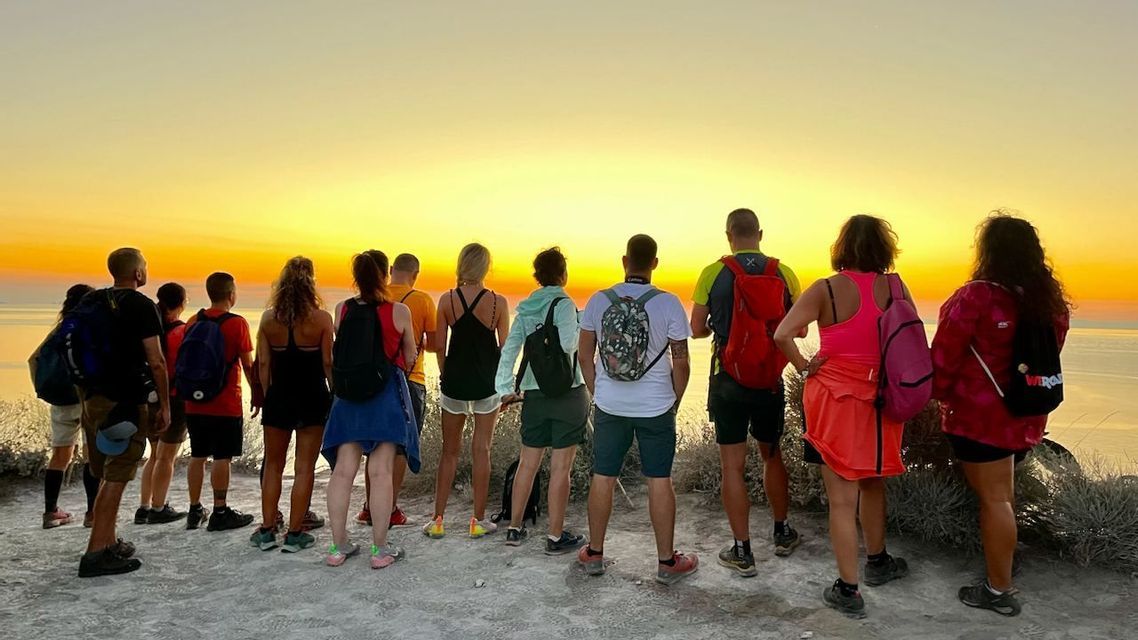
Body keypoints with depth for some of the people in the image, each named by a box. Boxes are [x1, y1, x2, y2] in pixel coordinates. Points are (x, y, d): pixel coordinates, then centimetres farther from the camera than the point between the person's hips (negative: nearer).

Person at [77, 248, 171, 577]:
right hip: (124, 402, -7)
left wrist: (85, 394, 21)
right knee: (115, 478, -2)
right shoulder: (142, 306, -10)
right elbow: (156, 361, -14)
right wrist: (165, 405, -6)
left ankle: (108, 542, 27)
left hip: (91, 397, 8)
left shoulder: (90, 301, 10)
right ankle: (95, 555, -1)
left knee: (107, 476, 18)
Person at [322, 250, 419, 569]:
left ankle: (339, 546, 16)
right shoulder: (399, 311, -9)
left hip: (348, 395, 3)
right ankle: (380, 548, 8)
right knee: (380, 472, 1)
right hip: (386, 395, -3)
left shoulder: (342, 309, -1)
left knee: (343, 470, 8)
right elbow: (409, 359, 2)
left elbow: (340, 354, 8)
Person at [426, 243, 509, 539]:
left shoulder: (447, 300, -4)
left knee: (449, 451, 12)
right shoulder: (498, 302, -8)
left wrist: (444, 375, 13)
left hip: (454, 381, 1)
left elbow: (439, 345, -1)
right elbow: (504, 346, -3)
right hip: (486, 383, -1)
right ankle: (479, 520, 16)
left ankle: (437, 520, 16)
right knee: (481, 451, 8)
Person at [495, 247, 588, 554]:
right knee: (560, 468, 2)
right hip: (567, 393, -5)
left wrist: (505, 389, 7)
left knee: (527, 463, 15)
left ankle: (514, 528, 25)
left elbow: (509, 350, 4)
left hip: (534, 394, 6)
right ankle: (556, 537, 10)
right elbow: (567, 345, -22)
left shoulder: (526, 309, 8)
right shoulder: (564, 304, -9)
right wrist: (580, 330, -3)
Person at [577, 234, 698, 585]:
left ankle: (594, 554, 25)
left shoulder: (599, 301, -5)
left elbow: (585, 355, 1)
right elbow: (681, 363, -8)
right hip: (655, 408, -2)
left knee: (602, 477, 12)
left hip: (610, 407, 2)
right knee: (659, 481, 7)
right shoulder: (668, 304, -11)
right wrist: (675, 402, 7)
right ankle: (667, 562, 18)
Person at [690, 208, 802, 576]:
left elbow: (696, 330, -4)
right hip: (771, 380, 3)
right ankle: (782, 534, 35)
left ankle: (742, 553, 10)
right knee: (772, 456, 21)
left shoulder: (713, 273, -8)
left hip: (728, 381, -3)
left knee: (732, 466, 5)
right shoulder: (784, 273, -2)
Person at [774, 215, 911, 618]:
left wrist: (804, 368, -7)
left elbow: (782, 335, -21)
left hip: (834, 400, -4)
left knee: (842, 500, 3)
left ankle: (848, 592, 12)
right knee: (873, 484, 25)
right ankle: (877, 562, 43)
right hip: (881, 401, 4)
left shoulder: (826, 290, -11)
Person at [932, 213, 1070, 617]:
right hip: (1026, 414, 7)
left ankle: (1000, 591, 11)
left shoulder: (976, 297, -19)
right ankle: (1003, 564, 40)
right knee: (1002, 492, 24)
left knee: (994, 498, 1)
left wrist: (941, 395, 2)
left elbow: (945, 356, -15)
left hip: (980, 416, -7)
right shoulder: (1050, 300, 3)